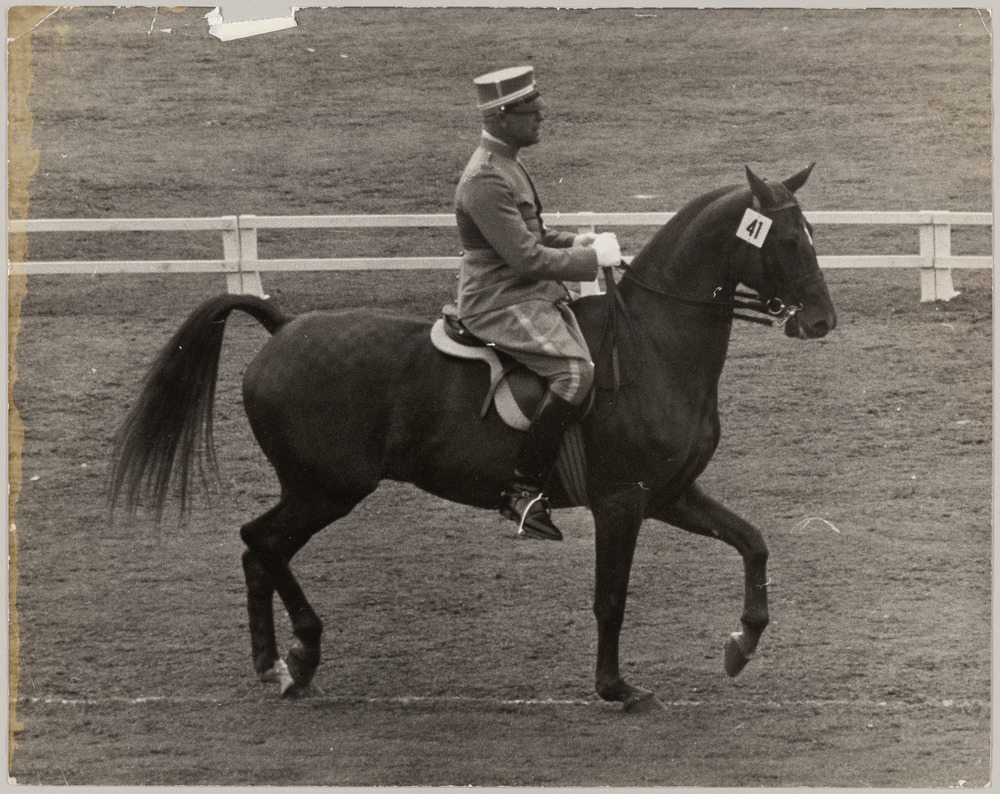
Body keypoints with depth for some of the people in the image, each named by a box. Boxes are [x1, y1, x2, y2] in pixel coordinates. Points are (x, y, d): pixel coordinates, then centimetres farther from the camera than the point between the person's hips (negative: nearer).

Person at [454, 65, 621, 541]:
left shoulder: (504, 165, 14)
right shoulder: (485, 181, -20)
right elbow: (527, 257, -23)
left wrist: (576, 243, 10)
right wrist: (593, 257, -14)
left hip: (531, 296, 11)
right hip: (501, 308, -11)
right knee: (575, 371, -28)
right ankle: (523, 491, -25)